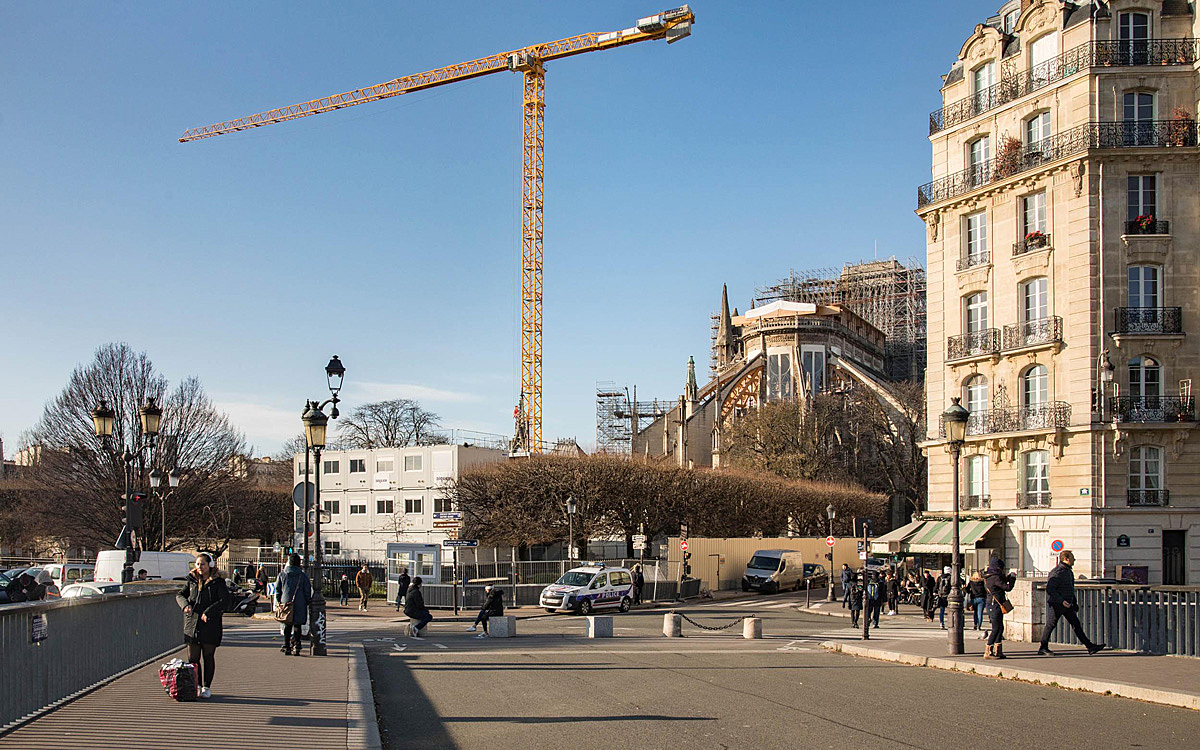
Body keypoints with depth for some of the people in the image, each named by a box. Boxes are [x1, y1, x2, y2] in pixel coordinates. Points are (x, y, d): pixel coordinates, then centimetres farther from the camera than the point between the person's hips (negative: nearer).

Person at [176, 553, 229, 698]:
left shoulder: (217, 582, -3)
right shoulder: (191, 580, 10)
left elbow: (224, 599, -12)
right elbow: (180, 594, 10)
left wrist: (208, 612, -21)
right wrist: (185, 604, -12)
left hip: (210, 624, -3)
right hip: (192, 622, 3)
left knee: (208, 656, 3)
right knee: (192, 657, 4)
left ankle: (207, 687, 13)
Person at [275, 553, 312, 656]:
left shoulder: (282, 574, 4)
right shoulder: (303, 575, -3)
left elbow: (277, 589, 8)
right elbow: (307, 590, -2)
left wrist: (278, 601, 17)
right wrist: (307, 601, 8)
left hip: (286, 603, 2)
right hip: (299, 604, -2)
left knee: (287, 626, 12)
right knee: (297, 626, 4)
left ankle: (286, 647, 12)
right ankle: (296, 646, -4)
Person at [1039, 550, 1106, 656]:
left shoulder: (1069, 571, 14)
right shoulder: (1057, 573, -17)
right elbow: (1049, 589, -21)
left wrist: (1074, 603, 25)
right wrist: (1061, 601, -26)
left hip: (1067, 604, 9)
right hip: (1056, 604, -9)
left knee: (1076, 625, 6)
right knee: (1050, 625, -1)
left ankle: (1090, 647, 6)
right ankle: (1043, 649, 8)